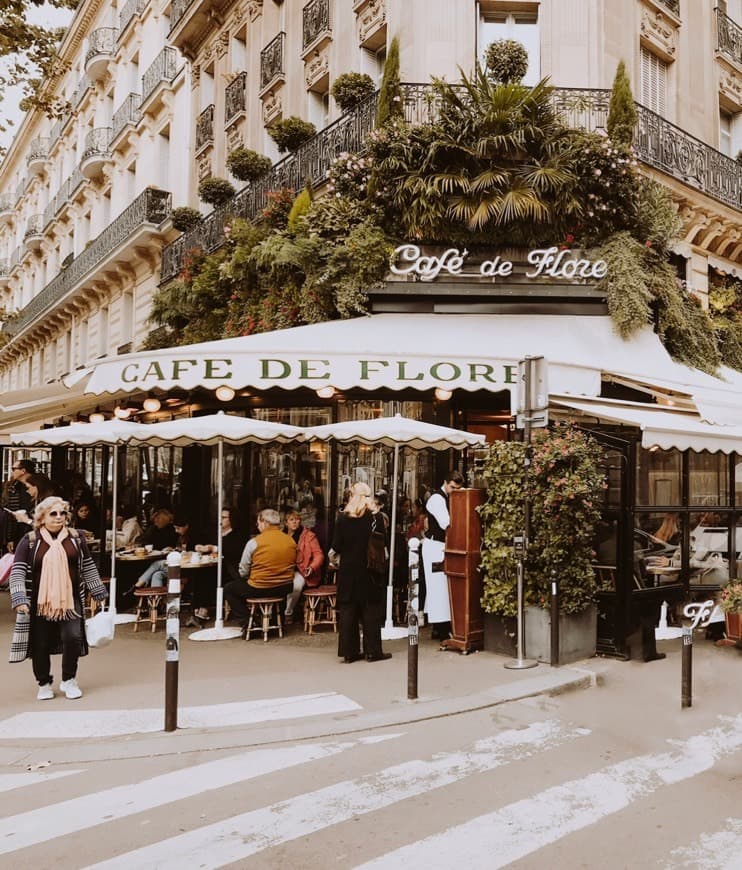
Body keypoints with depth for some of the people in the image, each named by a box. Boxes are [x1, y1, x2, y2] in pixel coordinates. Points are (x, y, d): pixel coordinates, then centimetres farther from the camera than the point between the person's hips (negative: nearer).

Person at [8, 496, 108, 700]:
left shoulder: (75, 538, 4)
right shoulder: (30, 541, -4)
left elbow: (88, 567, 11)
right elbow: (18, 571, -7)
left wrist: (99, 593, 13)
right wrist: (19, 599, -19)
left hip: (70, 600, 1)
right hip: (39, 602, -1)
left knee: (72, 638, -10)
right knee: (41, 645, 7)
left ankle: (69, 680, 12)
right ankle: (44, 684, 29)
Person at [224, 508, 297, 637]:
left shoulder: (254, 542, -12)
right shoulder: (291, 541, 1)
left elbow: (243, 572, -5)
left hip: (259, 590, -5)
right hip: (285, 590, 5)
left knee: (229, 589, 17)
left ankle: (247, 623, 6)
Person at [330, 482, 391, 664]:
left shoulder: (342, 517, -3)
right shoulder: (373, 517, -8)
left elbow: (337, 546, -2)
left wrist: (332, 556, 18)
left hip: (348, 569, 2)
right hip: (368, 569, -2)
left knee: (348, 608, 8)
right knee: (371, 609, 7)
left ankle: (349, 652, 11)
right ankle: (372, 651, 9)